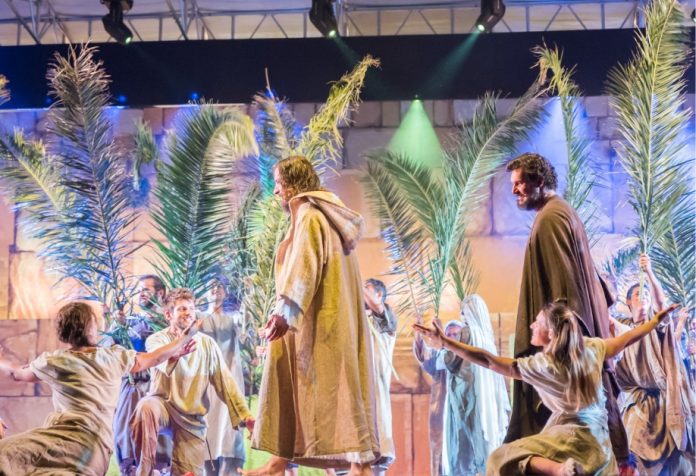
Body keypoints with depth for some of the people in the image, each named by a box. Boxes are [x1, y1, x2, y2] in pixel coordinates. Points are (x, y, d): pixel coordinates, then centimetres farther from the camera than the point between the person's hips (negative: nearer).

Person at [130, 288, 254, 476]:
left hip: (193, 419, 3)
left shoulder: (207, 344, 1)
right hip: (164, 405, -2)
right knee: (146, 407, -37)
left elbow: (225, 381, 1)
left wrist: (244, 414, -9)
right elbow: (162, 363, -30)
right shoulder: (156, 340, -7)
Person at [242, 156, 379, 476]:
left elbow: (303, 267, -22)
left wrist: (284, 311, -30)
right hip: (318, 317, 10)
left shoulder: (308, 215, -10)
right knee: (287, 381, 8)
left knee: (335, 384, -11)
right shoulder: (320, 214, 19)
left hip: (319, 319, -10)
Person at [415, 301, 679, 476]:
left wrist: (445, 343, -23)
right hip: (598, 441, 7)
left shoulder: (541, 365, -18)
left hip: (570, 437, -7)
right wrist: (657, 319, 30)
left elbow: (490, 361, -22)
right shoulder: (590, 348, -2)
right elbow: (626, 339, 12)